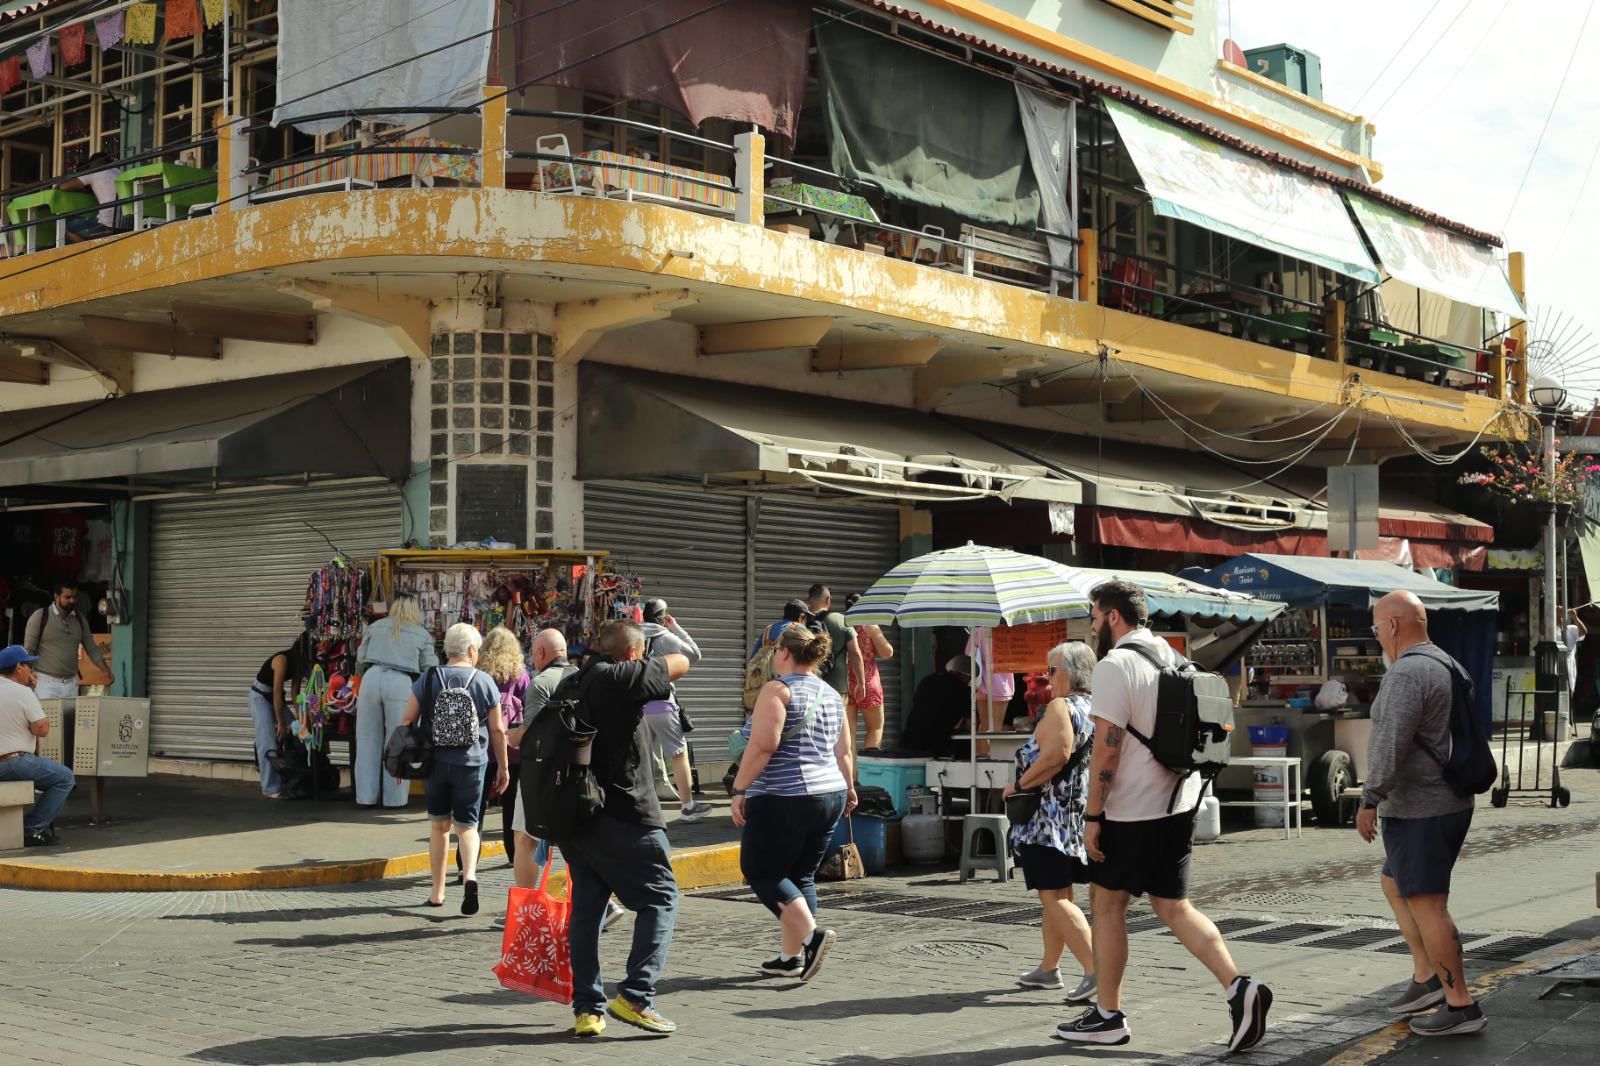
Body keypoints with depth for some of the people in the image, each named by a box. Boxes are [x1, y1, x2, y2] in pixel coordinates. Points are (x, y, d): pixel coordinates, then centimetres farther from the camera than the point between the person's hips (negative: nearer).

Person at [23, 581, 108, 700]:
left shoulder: (80, 619, 9)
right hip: (46, 682, -4)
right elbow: (28, 651, -1)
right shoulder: (39, 617, -3)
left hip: (71, 684, 4)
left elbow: (92, 649, 12)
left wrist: (108, 672, -1)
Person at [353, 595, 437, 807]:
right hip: (401, 683, -2)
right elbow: (430, 669, 10)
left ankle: (367, 796, 11)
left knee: (368, 739, 9)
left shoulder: (376, 627, 19)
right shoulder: (422, 635, 13)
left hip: (372, 678, 2)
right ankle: (394, 797, 5)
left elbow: (361, 660, 17)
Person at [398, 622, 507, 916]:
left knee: (438, 824, 14)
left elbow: (407, 721, 0)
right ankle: (469, 875, -20)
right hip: (471, 763, -1)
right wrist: (503, 767, 9)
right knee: (467, 825, 7)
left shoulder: (428, 679, 1)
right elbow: (497, 730, 0)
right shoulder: (484, 682, -2)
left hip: (434, 761, 1)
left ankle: (437, 892, 17)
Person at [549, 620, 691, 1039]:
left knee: (587, 906, 13)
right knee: (660, 898, 3)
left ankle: (586, 1009, 12)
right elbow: (683, 662, -2)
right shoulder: (622, 677, -12)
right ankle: (635, 996, -8)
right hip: (623, 815, -8)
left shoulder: (568, 685, 13)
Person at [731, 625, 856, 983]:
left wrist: (739, 789, -15)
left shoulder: (778, 689, -11)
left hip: (784, 800, -8)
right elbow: (843, 752, 16)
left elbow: (763, 745, -19)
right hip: (830, 797, 8)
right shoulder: (832, 695, 12)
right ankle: (792, 957, 13)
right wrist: (848, 789, 28)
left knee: (760, 871, 3)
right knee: (801, 876, 14)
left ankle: (811, 934, -12)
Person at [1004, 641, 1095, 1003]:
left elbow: (1054, 756, -25)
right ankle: (1049, 969, 27)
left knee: (1054, 898, -10)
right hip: (1082, 811, 9)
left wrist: (1018, 786, -14)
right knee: (1058, 894, 18)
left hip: (1052, 816, -9)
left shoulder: (1060, 707, -14)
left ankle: (1095, 970, -19)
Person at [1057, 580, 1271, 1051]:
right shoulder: (1174, 659, 12)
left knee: (1107, 905, 6)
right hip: (1179, 804, 8)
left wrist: (1093, 816, -14)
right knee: (1174, 907, 10)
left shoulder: (1114, 667, -15)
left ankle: (1107, 1016, 14)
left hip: (1131, 812, -8)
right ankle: (1238, 987, -6)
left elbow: (1107, 748, -19)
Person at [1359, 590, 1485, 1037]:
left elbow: (1392, 741, -27)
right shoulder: (1445, 667, 13)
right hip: (1450, 803, 10)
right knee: (1393, 884, 21)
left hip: (1417, 811, -10)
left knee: (1426, 905, -5)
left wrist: (1370, 800, -26)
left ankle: (1461, 1004, -1)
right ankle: (1428, 978, 20)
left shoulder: (1407, 673, -18)